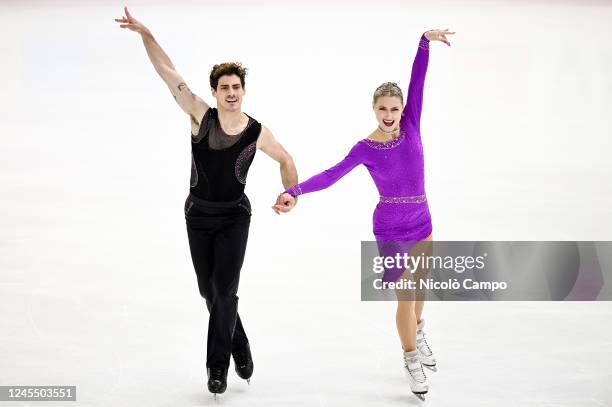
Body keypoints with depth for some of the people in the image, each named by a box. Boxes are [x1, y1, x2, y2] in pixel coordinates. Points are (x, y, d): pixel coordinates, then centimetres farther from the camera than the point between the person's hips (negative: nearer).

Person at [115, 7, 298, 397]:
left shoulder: (257, 132, -12)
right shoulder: (202, 115, -12)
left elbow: (286, 160, 6)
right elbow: (169, 73, -17)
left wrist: (291, 194, -10)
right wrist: (145, 33, -24)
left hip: (234, 217, -2)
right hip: (198, 215, 2)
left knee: (224, 289, -11)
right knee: (208, 289, 11)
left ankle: (217, 365, 2)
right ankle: (239, 346, 34)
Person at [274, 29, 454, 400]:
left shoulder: (410, 126, -4)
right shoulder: (365, 148, -11)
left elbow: (417, 83, -15)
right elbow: (332, 175, -20)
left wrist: (425, 41, -26)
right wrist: (294, 191, -33)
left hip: (421, 222, 4)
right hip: (390, 228, -4)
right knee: (406, 296, -2)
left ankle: (418, 332, 50)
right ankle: (412, 359, 18)